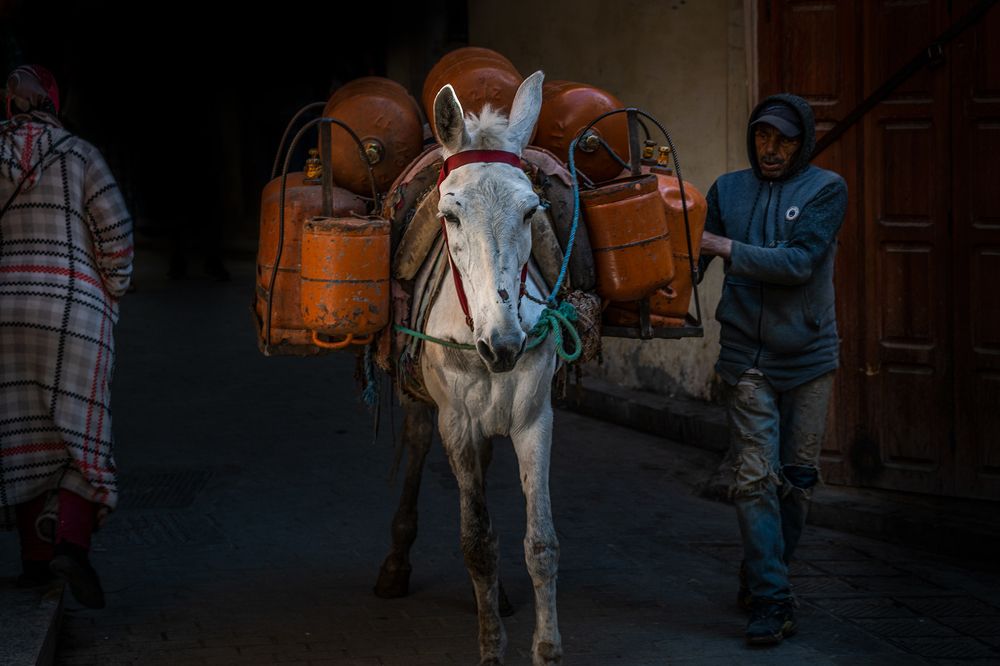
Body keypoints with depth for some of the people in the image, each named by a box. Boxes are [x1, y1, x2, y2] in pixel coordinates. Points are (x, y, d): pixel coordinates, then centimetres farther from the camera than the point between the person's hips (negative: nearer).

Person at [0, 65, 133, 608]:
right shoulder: (79, 155, -1)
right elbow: (115, 233, -4)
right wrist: (112, 296, 8)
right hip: (74, 308, -2)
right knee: (80, 435, 0)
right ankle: (70, 544, -19)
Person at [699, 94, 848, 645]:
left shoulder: (826, 190, -5)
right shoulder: (728, 190, 4)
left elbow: (800, 262, -18)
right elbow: (696, 258, 4)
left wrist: (727, 248, -19)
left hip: (808, 356, 0)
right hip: (747, 356, 0)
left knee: (797, 475, 9)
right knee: (756, 477, -8)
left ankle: (761, 578, 26)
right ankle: (771, 599, -7)